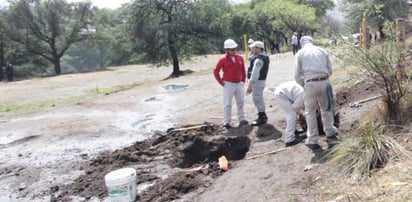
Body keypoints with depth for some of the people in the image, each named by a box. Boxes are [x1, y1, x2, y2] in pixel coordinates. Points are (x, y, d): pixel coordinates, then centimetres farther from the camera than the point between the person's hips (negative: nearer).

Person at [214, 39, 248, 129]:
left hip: (239, 83, 5)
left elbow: (243, 70, 13)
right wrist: (221, 82, -6)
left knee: (241, 102, 11)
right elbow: (216, 71, -5)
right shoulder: (223, 59, -9)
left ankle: (242, 119, 21)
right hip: (228, 84, -5)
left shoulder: (240, 58, 3)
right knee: (227, 104, -1)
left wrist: (243, 80, 8)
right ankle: (226, 122, 3)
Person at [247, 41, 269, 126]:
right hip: (261, 80, 11)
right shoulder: (265, 57, 9)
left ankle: (262, 118, 7)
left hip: (257, 82, -11)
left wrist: (250, 85, -27)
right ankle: (262, 116, 32)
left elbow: (255, 73, -27)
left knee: (257, 100, -2)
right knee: (259, 99, 20)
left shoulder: (258, 59, -23)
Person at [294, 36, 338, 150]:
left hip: (310, 84, -3)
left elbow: (297, 75, 2)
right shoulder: (322, 50, 15)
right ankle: (330, 133, 32)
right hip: (325, 82, 3)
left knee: (310, 112, 9)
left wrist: (304, 85, 16)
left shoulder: (300, 53, 7)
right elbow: (330, 70, 13)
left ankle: (313, 141, 13)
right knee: (326, 108, 22)